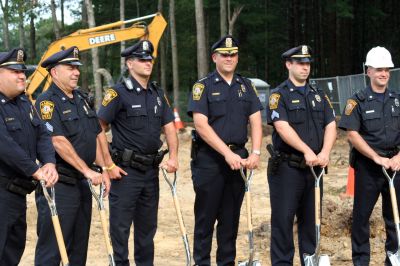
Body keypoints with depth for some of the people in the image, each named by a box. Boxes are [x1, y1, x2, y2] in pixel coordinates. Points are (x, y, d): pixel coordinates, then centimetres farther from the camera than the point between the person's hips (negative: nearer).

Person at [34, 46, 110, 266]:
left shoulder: (81, 99, 14)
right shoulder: (47, 101, -11)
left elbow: (95, 137, 16)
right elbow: (58, 142, -20)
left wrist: (104, 170, 8)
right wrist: (87, 170, -21)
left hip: (82, 182, 8)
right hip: (58, 184, -8)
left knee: (79, 246, 15)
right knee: (52, 248, -4)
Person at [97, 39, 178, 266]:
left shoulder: (158, 94, 10)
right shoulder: (118, 93, -10)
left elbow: (170, 127, 10)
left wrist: (174, 157, -6)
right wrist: (109, 165, -15)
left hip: (151, 170, 6)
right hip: (125, 171, -6)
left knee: (148, 225, 15)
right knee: (121, 226, 0)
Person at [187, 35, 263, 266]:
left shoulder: (246, 86, 12)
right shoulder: (203, 86, -2)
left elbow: (256, 121, 5)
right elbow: (201, 125, -12)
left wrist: (255, 153, -10)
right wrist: (227, 153, -18)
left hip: (238, 158, 4)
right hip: (209, 159, -4)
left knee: (231, 216, 9)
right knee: (206, 216, 1)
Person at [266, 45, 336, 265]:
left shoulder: (319, 95, 14)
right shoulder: (279, 95, -2)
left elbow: (330, 125, 5)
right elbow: (282, 127, -15)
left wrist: (325, 152, -13)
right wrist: (307, 151, -24)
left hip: (314, 167, 5)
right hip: (286, 167, -5)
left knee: (311, 218, 11)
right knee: (283, 218, -2)